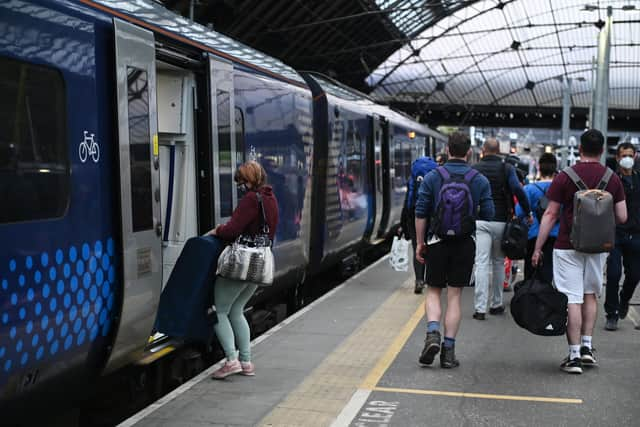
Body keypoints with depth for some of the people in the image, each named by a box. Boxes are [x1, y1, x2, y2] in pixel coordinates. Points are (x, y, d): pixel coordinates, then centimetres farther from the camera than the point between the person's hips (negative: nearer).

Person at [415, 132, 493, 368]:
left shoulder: (432, 177, -4)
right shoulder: (480, 180, -2)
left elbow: (421, 213, -6)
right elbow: (488, 214, -2)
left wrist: (419, 242, 2)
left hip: (438, 242, -1)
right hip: (465, 244, 1)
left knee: (433, 291, 12)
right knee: (454, 295, 8)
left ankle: (433, 333, -11)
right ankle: (448, 350, 8)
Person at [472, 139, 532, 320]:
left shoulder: (474, 169, 3)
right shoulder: (507, 168, 1)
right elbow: (517, 189, -12)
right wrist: (528, 212, -5)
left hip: (480, 222, -1)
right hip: (501, 221, 1)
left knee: (482, 264, -4)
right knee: (498, 263, 15)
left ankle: (480, 308, -11)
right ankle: (496, 304, 22)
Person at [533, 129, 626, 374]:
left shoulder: (565, 177, -7)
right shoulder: (613, 179, 2)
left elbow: (550, 215, -7)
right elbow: (622, 217, 2)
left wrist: (538, 248, -2)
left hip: (568, 246, -3)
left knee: (572, 299, -1)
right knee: (590, 295, 19)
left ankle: (574, 356, 1)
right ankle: (587, 347, 19)